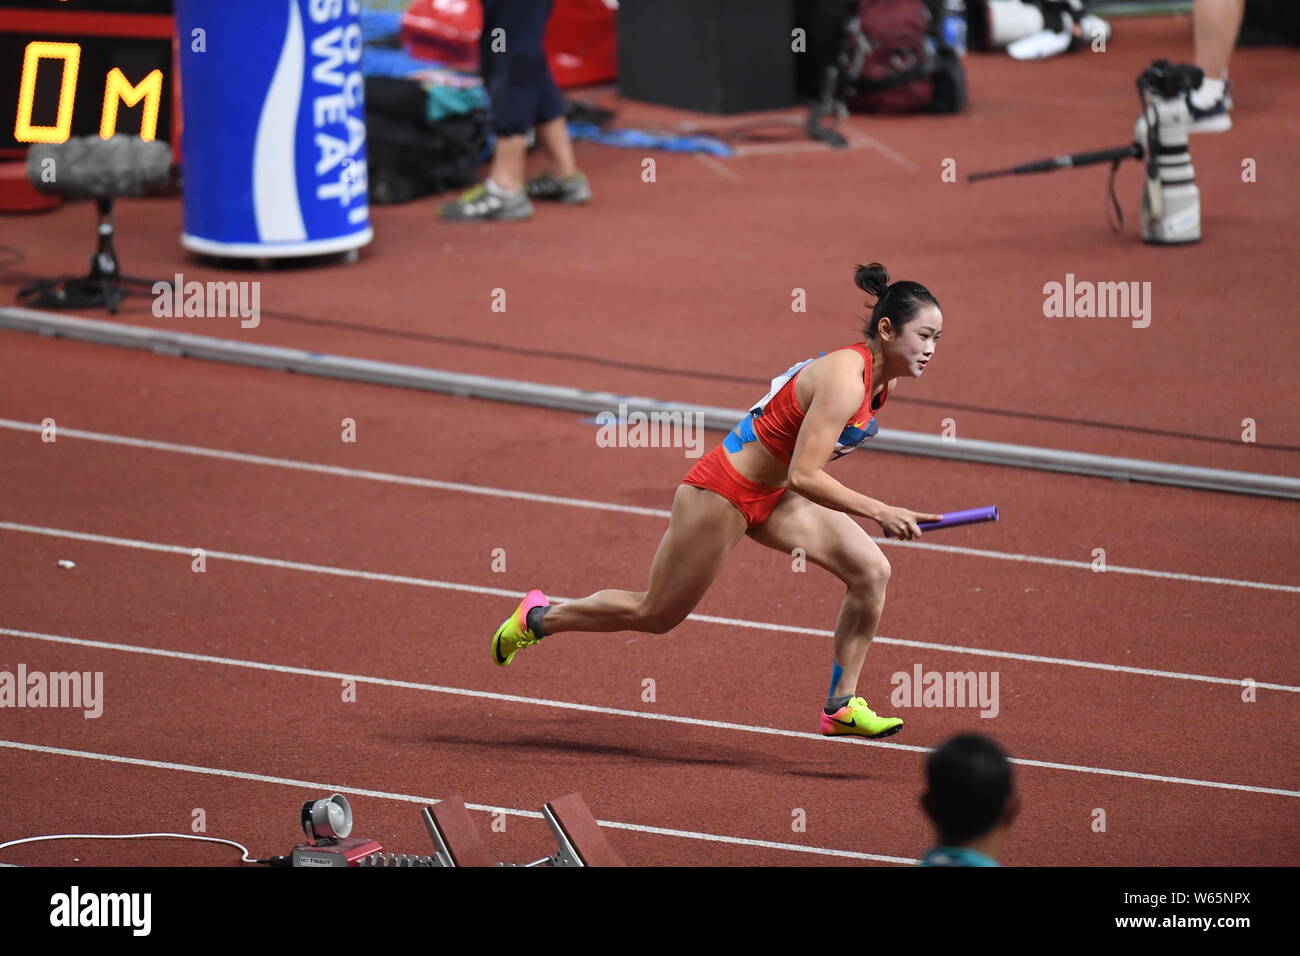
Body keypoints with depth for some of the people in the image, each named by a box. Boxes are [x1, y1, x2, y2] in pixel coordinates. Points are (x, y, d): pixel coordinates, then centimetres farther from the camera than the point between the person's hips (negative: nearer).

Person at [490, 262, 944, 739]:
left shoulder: (881, 375, -2)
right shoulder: (844, 379, -31)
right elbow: (803, 476, -35)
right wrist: (879, 512, -37)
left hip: (770, 493, 9)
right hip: (723, 491, -9)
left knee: (871, 570, -6)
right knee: (656, 614, 7)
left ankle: (841, 706, 3)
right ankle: (540, 617, 31)